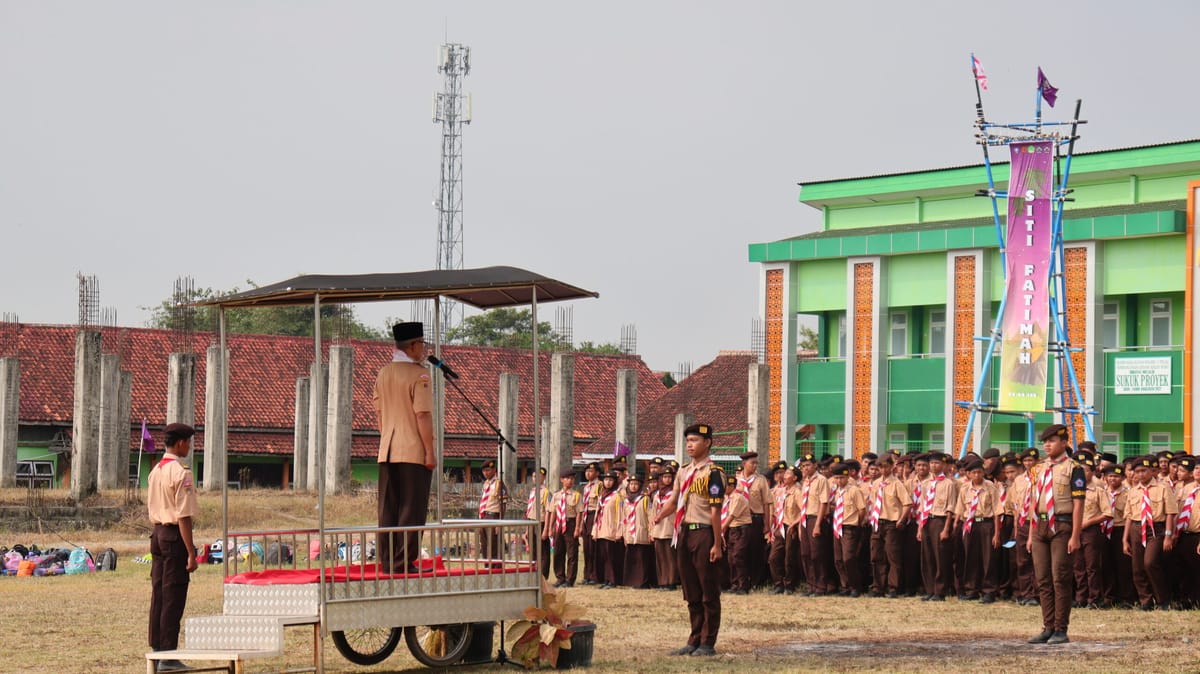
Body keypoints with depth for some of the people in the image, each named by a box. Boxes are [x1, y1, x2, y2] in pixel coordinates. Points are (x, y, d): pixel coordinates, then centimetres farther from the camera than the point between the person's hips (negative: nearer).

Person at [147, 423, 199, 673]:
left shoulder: (155, 472, 11)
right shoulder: (181, 473, -15)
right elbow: (184, 516, -18)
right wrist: (191, 553, -17)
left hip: (157, 534, 8)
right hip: (175, 536, -8)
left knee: (158, 593, 14)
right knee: (173, 597, -5)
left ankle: (157, 649, 20)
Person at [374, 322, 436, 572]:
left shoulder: (383, 373, 12)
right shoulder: (418, 374, -11)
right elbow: (423, 415, -16)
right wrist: (430, 452, -13)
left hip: (387, 451, 7)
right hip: (413, 451, -7)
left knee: (387, 510, 9)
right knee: (412, 509, -4)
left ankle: (387, 561, 10)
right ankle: (404, 562, -7)